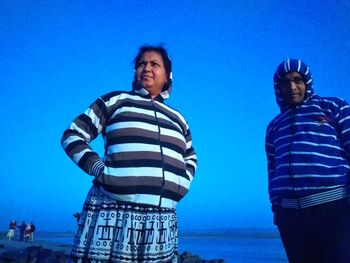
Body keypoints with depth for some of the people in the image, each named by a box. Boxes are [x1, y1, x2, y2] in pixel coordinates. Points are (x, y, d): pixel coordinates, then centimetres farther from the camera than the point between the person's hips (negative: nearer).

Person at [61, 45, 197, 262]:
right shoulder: (115, 101, 8)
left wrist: (182, 183, 14)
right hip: (113, 212, -4)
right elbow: (72, 136, 7)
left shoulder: (177, 119, 20)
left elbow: (190, 158, 34)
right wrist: (98, 167, -8)